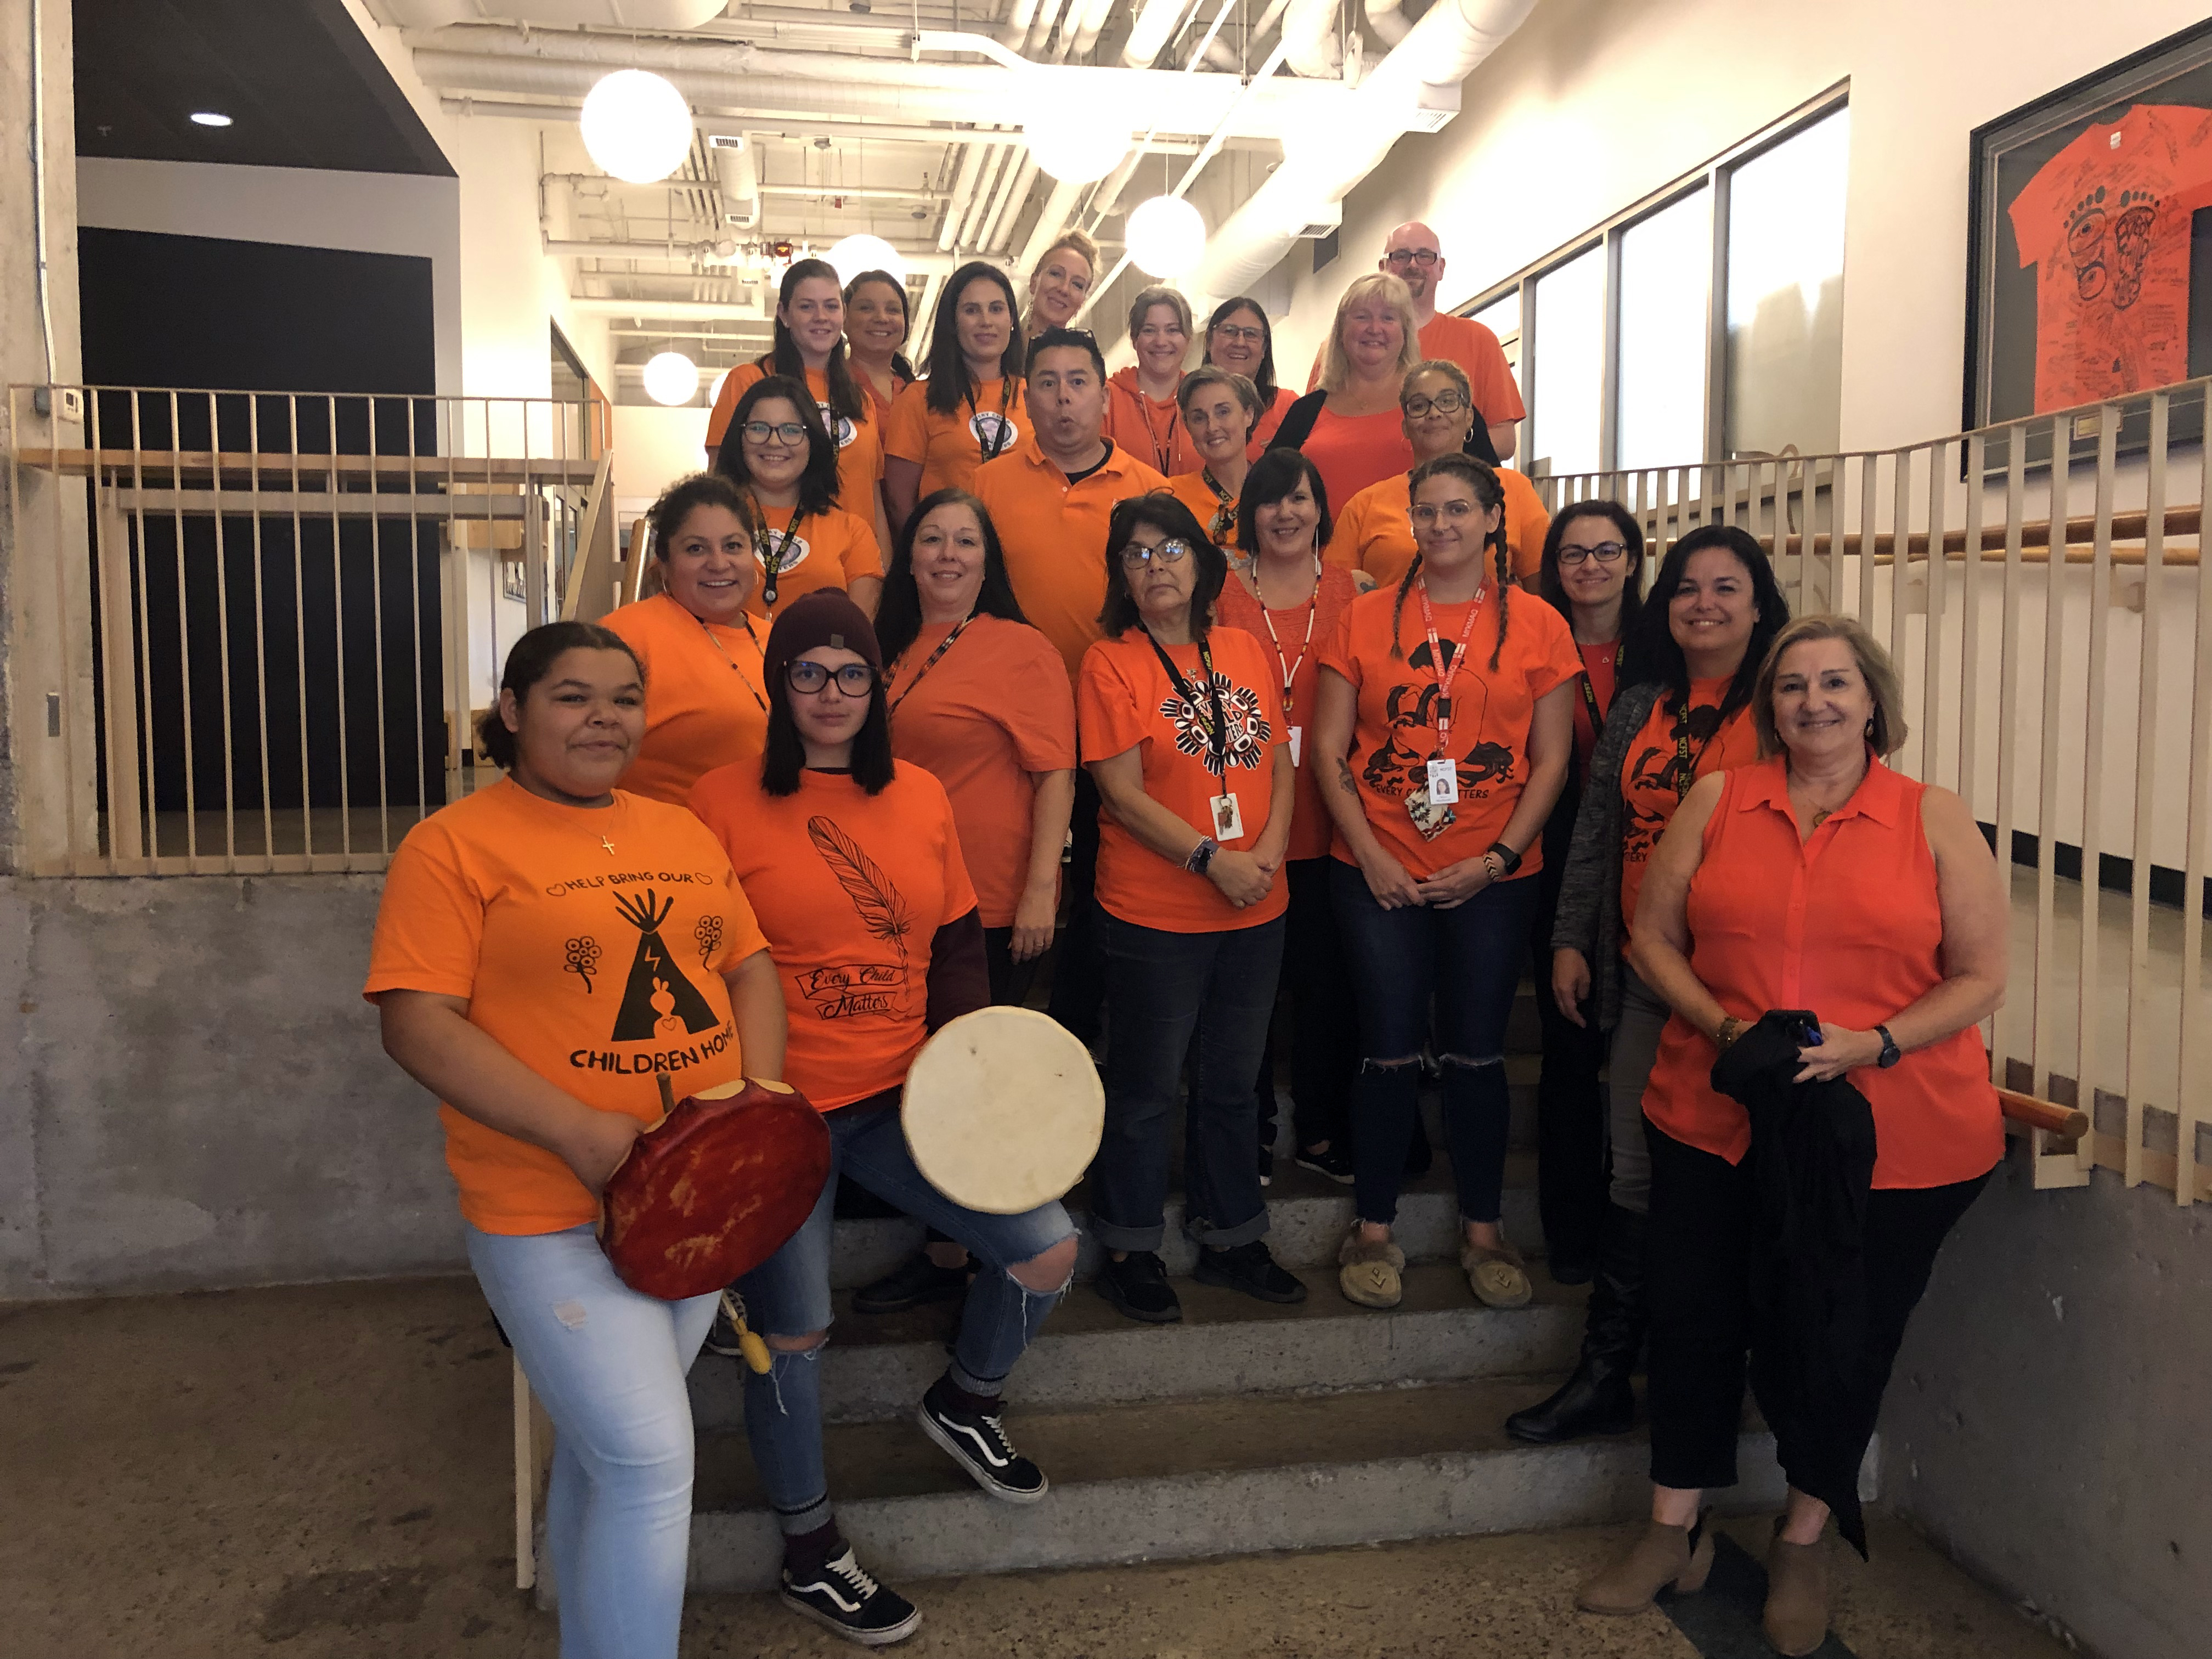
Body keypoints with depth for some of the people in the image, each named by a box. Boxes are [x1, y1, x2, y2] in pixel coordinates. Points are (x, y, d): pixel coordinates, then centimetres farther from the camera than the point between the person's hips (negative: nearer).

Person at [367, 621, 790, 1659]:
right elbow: (416, 1023, -14)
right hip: (553, 1218, -6)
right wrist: (579, 1131, -22)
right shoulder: (456, 844, -9)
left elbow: (749, 965, 15)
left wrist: (765, 1086, -4)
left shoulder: (682, 833, 10)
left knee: (600, 1446, 19)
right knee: (651, 1463, -9)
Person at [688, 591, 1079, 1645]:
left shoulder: (920, 796, 7)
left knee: (1048, 1251, -2)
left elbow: (957, 944, 12)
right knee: (793, 1330, -1)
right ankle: (809, 1553, 25)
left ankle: (963, 1403, 29)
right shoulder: (726, 801, -6)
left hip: (902, 1096, 4)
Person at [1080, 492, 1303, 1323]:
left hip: (1256, 909, 5)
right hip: (1155, 914, -5)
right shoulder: (1110, 662, -8)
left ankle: (1231, 1238, 33)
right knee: (1147, 1088, 7)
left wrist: (1271, 845, -7)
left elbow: (1279, 759, 10)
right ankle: (1129, 1252, 23)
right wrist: (1212, 860, -17)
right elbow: (1122, 792, -13)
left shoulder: (1245, 651, 8)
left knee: (1233, 1081, 17)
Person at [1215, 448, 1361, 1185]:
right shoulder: (1222, 592, 2)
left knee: (1326, 984, 8)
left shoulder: (1350, 591, 7)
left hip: (1324, 826, 1)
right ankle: (1253, 1132, 23)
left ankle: (1321, 1132, 24)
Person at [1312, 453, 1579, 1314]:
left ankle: (1483, 1230, 23)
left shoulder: (1538, 627, 3)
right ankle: (1373, 1229, 18)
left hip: (1492, 877, 0)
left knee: (1477, 1051, 7)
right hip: (1378, 872, 0)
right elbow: (1330, 750, 2)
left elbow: (1551, 762, 2)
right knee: (1391, 1050, 3)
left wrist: (1497, 859, -8)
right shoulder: (1366, 618, 3)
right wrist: (1371, 855, -7)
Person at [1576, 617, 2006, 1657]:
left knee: (1842, 1335, 10)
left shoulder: (1936, 821, 0)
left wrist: (1871, 1045, -17)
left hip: (1891, 1134, -1)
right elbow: (1653, 936, 5)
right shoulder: (1716, 802, 4)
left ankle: (1803, 1543, 35)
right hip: (1716, 1117, 2)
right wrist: (1720, 1026, -11)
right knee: (1693, 1317, 8)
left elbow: (1980, 979, -2)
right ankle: (1674, 1534, 28)